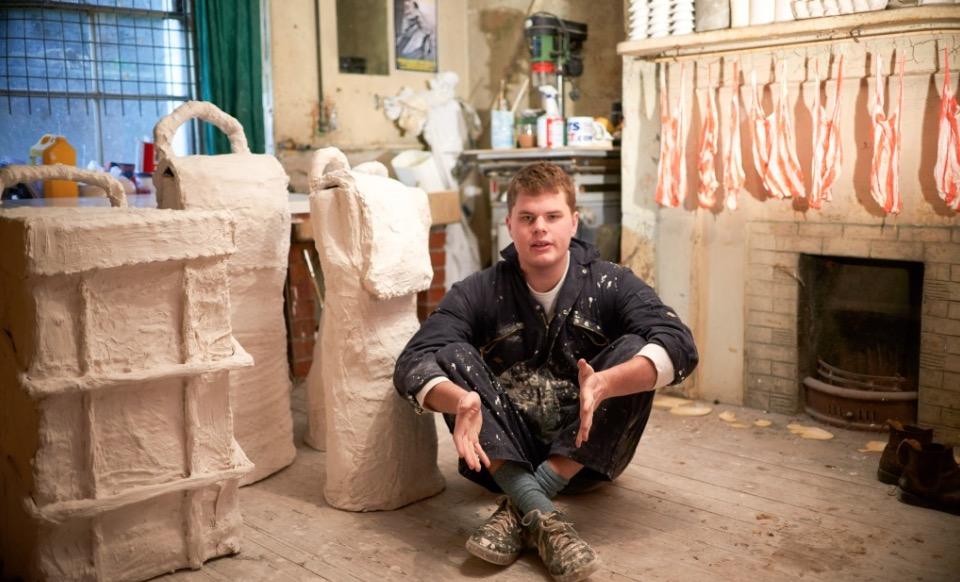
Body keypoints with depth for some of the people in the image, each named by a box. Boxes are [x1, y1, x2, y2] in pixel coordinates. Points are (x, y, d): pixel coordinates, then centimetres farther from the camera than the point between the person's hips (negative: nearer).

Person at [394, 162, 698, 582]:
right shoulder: (479, 293, -6)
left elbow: (680, 346, -23)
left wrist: (605, 384, -43)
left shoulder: (611, 285, -7)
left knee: (635, 349, -23)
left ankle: (519, 507, -29)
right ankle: (540, 514, -37)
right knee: (452, 354, -21)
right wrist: (461, 400, -42)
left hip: (586, 456, 0)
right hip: (503, 455, 1)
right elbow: (412, 364, -18)